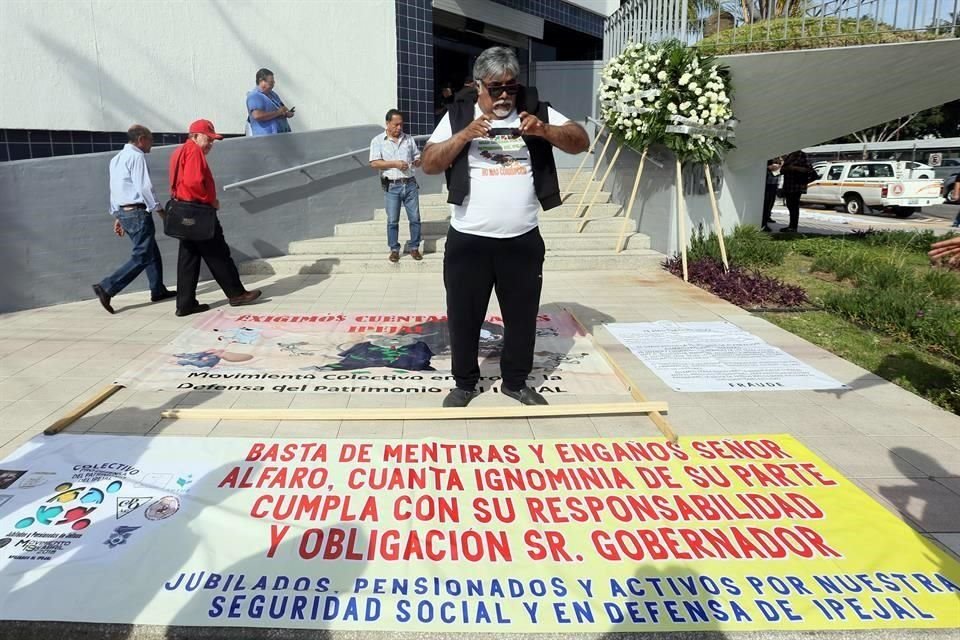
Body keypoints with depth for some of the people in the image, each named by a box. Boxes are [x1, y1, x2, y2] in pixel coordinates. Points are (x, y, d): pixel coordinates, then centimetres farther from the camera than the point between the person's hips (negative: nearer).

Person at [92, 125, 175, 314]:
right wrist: (159, 209, -10)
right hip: (138, 212, -10)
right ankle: (106, 287, -11)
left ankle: (158, 290, 22)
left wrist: (117, 216, 22)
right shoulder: (136, 157, -10)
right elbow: (144, 187, -18)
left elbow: (115, 189, 19)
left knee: (152, 251, 17)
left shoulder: (117, 159, 18)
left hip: (123, 211, 10)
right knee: (142, 257, -7)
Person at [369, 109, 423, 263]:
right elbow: (374, 163, -7)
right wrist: (394, 163, -16)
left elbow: (417, 157, 16)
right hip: (391, 186, -3)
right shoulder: (378, 140, 0)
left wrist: (417, 161, -8)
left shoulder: (409, 139, 10)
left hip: (410, 184, 3)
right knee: (392, 220, 2)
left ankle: (414, 247, 15)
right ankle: (394, 250, 13)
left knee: (415, 218, 3)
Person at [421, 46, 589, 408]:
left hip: (523, 241, 1)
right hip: (468, 241, -1)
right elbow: (429, 164, -3)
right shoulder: (458, 117, 3)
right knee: (464, 317, 8)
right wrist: (464, 135, -17)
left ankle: (516, 382, 31)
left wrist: (544, 130, -19)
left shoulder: (536, 110, 5)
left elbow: (581, 142, 0)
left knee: (522, 316, 12)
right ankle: (465, 383, 28)